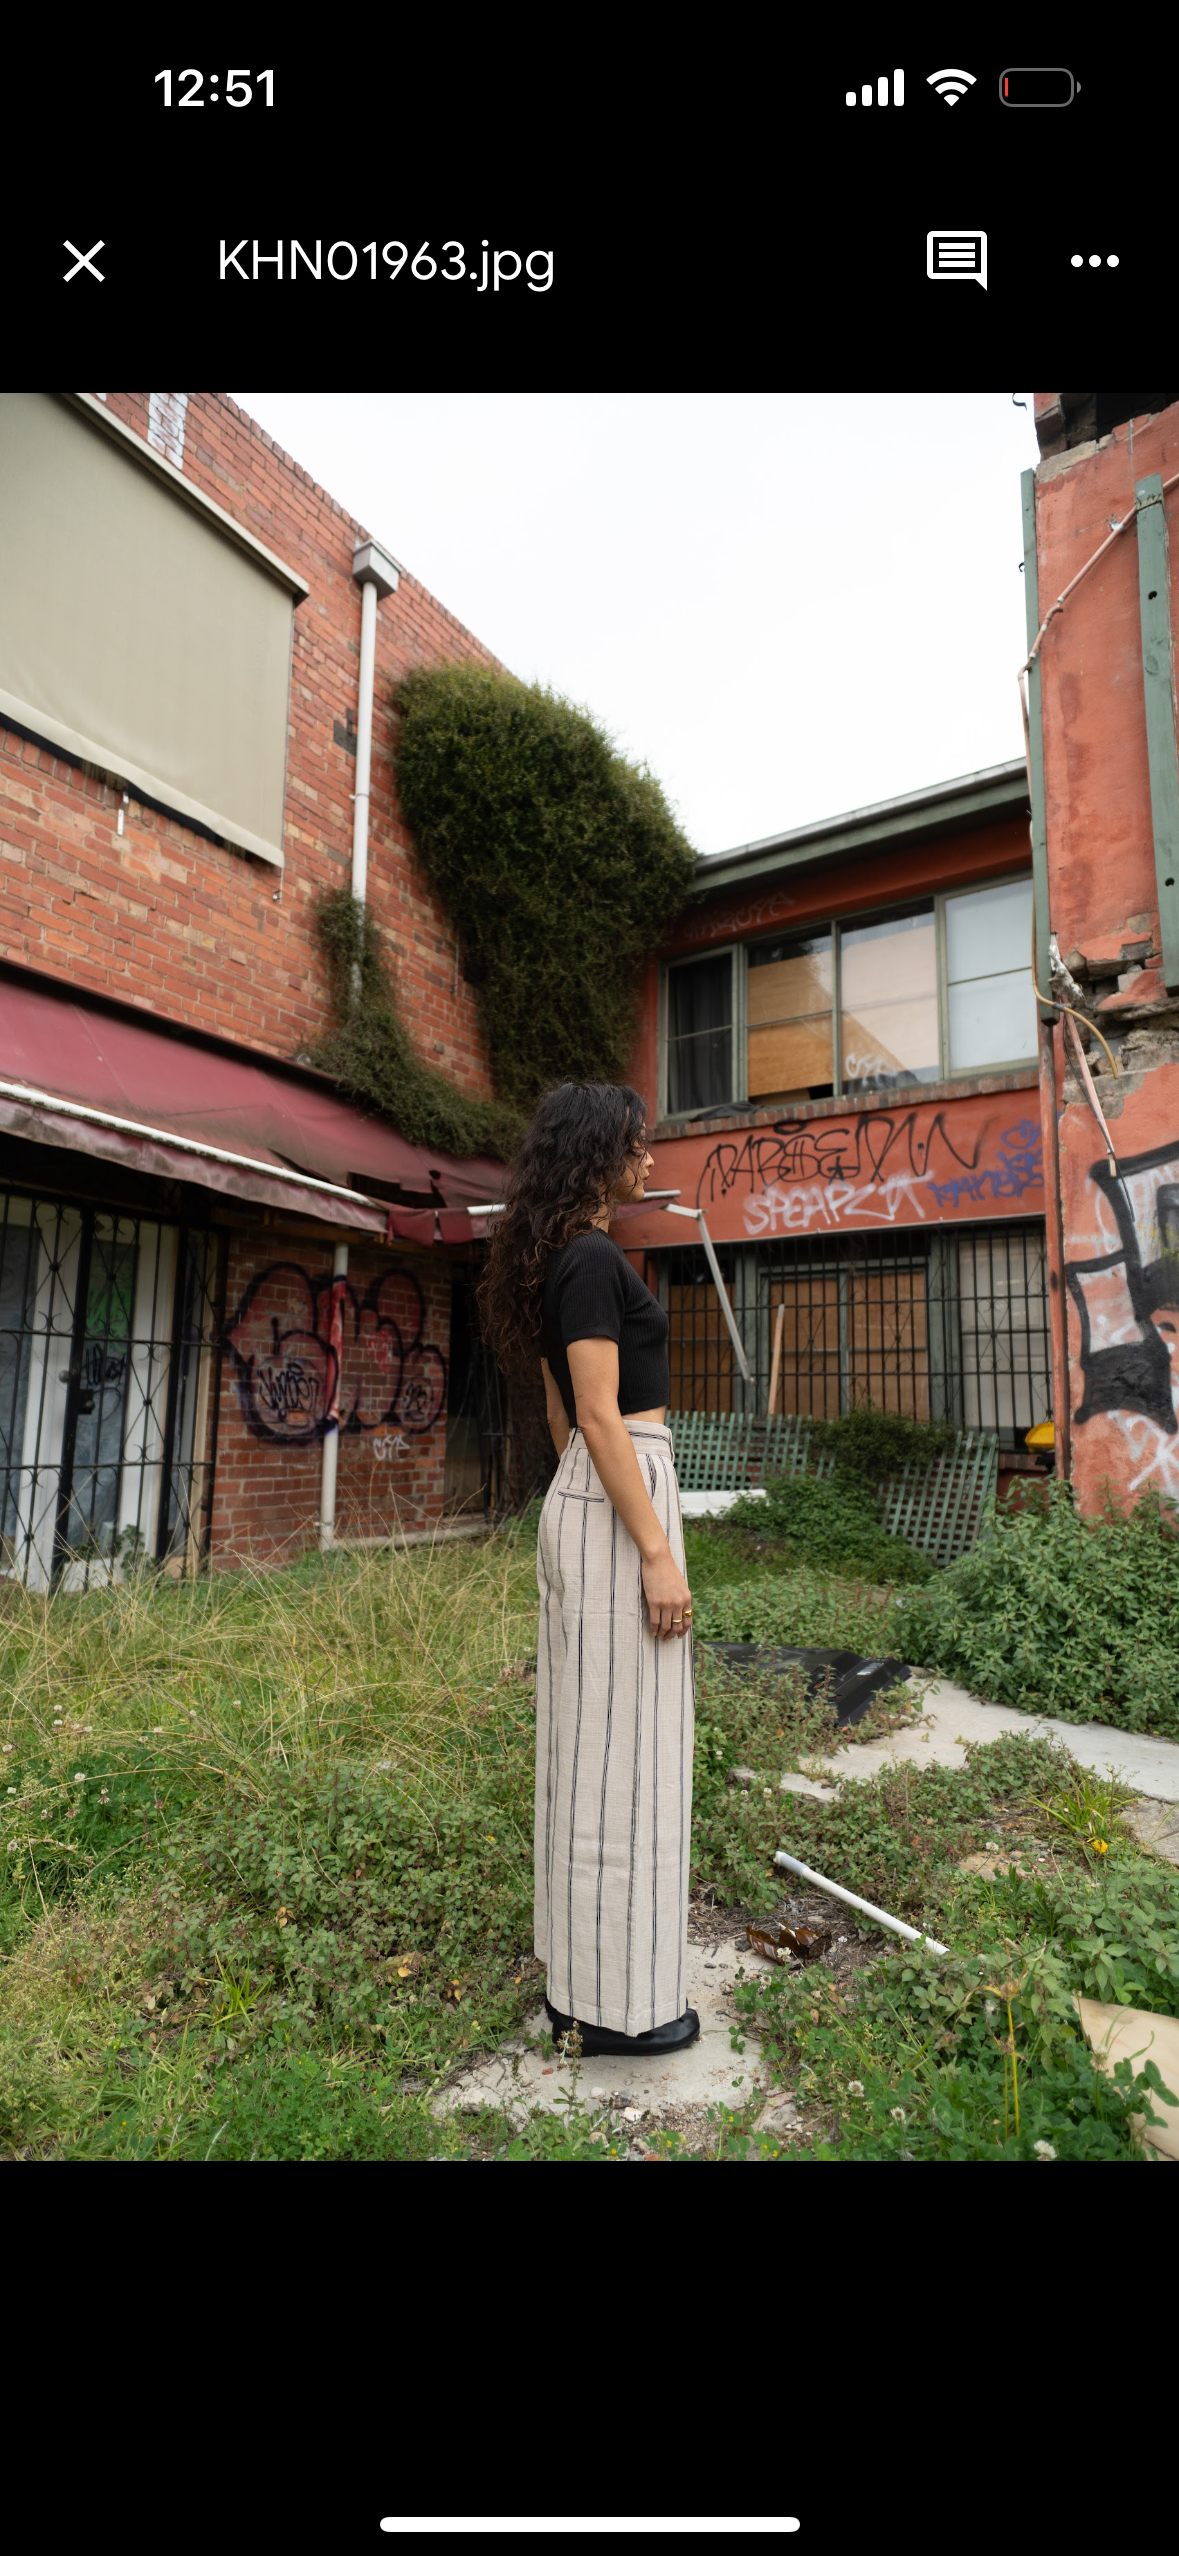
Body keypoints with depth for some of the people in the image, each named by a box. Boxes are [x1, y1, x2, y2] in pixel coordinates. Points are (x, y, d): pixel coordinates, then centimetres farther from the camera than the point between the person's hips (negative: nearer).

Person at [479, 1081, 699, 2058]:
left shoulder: (560, 1261, 14)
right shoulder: (596, 1260, -15)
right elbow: (602, 1419, -20)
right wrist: (657, 1554, -18)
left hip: (579, 1499, 10)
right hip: (621, 1502, -10)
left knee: (590, 1740, 17)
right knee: (624, 1744, 1)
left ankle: (582, 1976, 32)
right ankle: (620, 2001, 18)